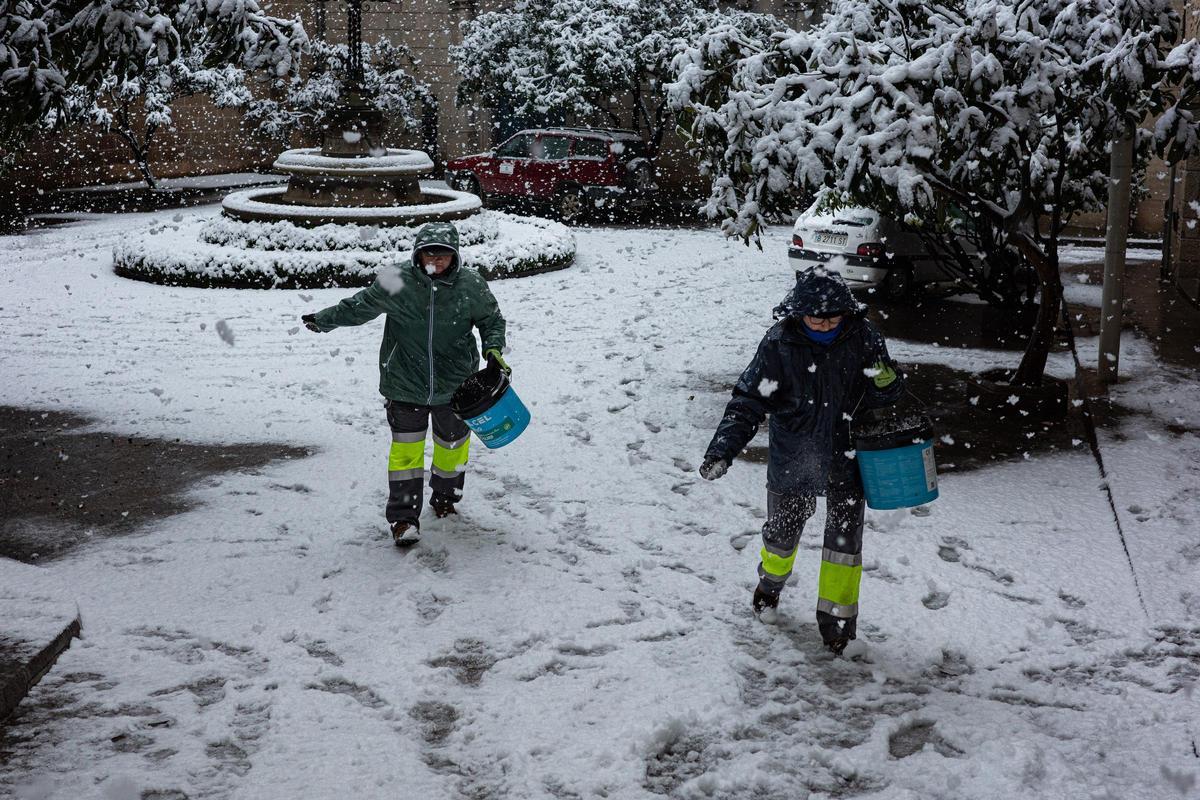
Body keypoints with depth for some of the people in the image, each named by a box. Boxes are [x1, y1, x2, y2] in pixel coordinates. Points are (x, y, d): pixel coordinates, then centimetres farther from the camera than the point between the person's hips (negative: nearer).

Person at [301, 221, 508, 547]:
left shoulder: (471, 285, -10)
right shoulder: (397, 284, -12)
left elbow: (491, 319, 7)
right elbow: (359, 307, 3)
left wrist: (493, 348, -9)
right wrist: (323, 319, 7)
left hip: (455, 385, 2)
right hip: (406, 386, -2)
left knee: (452, 444, 18)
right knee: (406, 447, -1)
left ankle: (445, 497, 44)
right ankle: (403, 518, 7)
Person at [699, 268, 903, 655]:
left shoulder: (862, 337, -12)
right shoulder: (779, 344, -17)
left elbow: (881, 397, -1)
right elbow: (748, 401, -15)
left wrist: (887, 382, -26)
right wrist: (722, 450, -26)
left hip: (846, 456, 0)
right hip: (792, 458, 0)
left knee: (844, 536, 3)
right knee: (782, 530, 16)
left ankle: (837, 615, 21)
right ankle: (771, 579, 50)